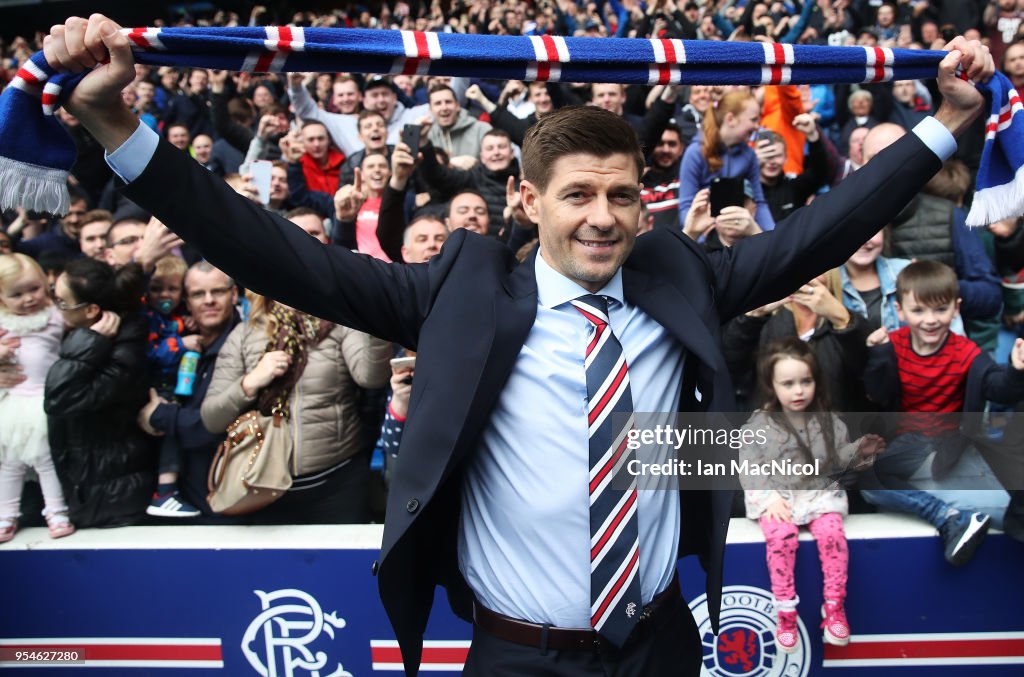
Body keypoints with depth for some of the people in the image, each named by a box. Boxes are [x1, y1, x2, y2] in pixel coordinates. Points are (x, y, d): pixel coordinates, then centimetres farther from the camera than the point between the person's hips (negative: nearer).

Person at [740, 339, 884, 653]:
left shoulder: (827, 421, 5)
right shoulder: (759, 425, -4)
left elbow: (836, 460, 12)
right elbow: (749, 468, -6)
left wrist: (858, 450, -7)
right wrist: (769, 496, -19)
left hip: (819, 492, 2)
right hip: (775, 495, -2)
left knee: (831, 532, -26)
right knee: (781, 535, -29)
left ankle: (834, 605, -8)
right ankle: (785, 610, -14)